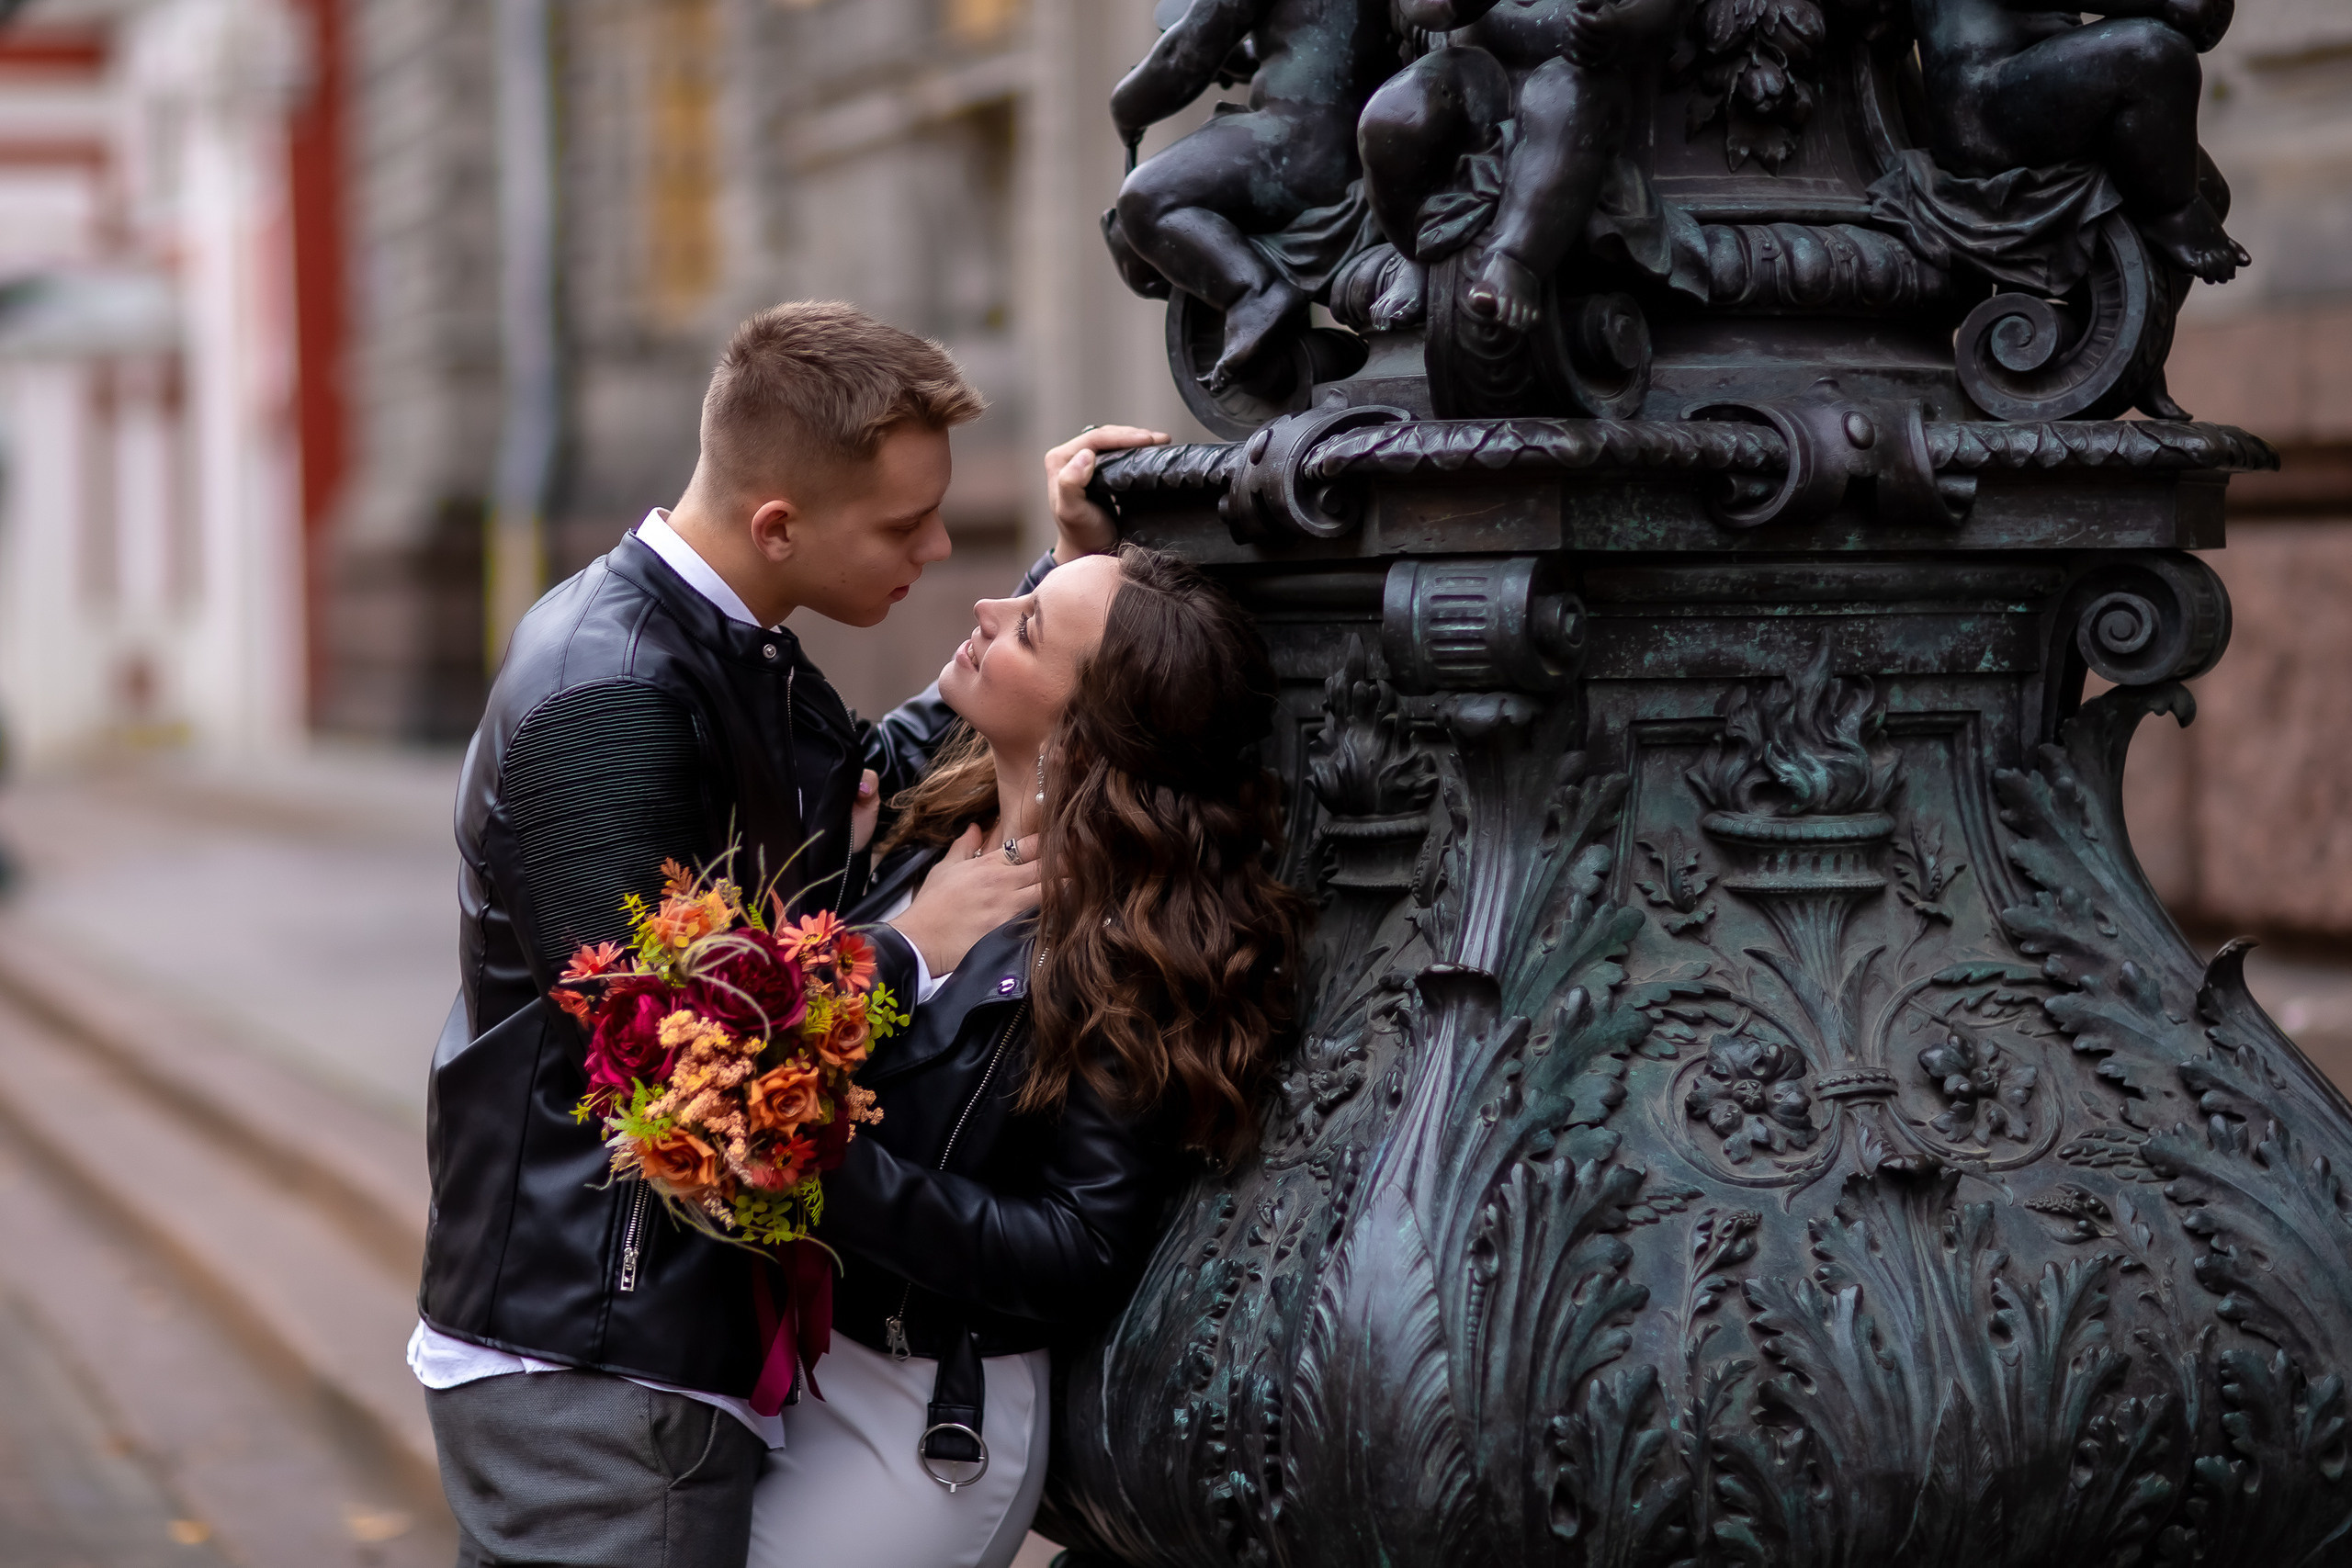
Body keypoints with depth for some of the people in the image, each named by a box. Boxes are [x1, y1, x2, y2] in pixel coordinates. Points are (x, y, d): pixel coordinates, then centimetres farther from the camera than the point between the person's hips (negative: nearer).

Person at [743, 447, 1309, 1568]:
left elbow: (1080, 1259, -21)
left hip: (924, 1421, -8)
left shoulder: (1126, 951, -20)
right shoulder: (940, 832, 1)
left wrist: (832, 1175, -29)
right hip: (790, 1351, 8)